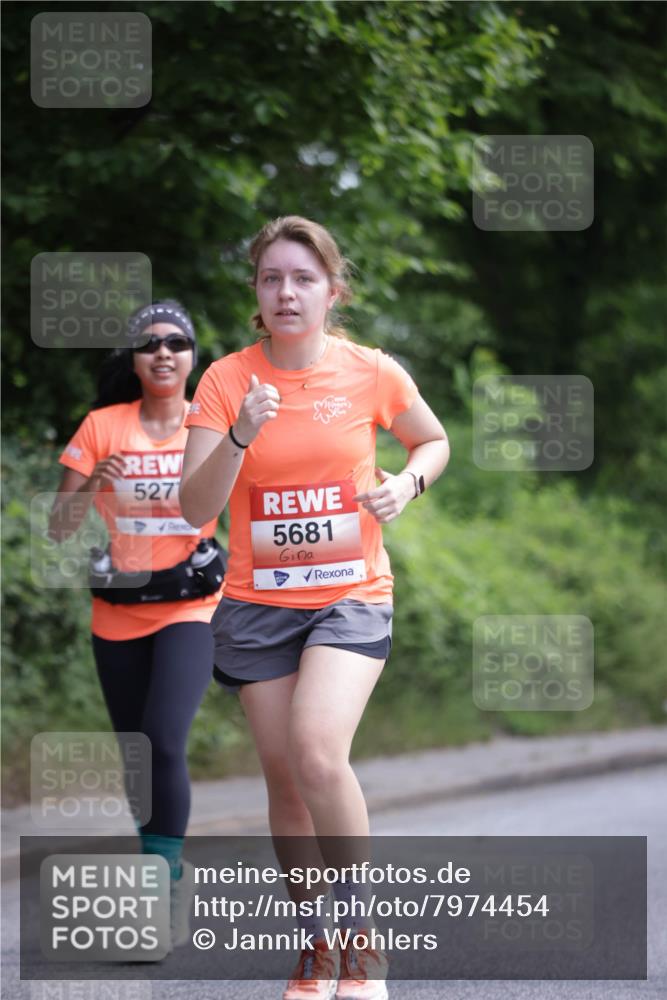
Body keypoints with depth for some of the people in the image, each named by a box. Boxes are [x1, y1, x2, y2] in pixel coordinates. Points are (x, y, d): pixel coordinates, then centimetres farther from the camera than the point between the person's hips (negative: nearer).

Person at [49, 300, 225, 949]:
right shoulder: (103, 427, 0)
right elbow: (59, 528, -1)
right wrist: (93, 484, -19)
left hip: (189, 608, -3)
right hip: (119, 614, 3)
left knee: (165, 741, -21)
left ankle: (164, 879, -12)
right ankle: (166, 871, 29)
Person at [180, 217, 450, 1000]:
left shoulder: (372, 373, -5)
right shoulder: (227, 379, -6)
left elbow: (434, 442, 14)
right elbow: (195, 508, -12)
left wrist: (407, 482, -7)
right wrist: (240, 435, -27)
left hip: (350, 596, -2)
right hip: (257, 603, 2)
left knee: (317, 752, -23)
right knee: (285, 782, 6)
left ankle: (362, 933, -6)